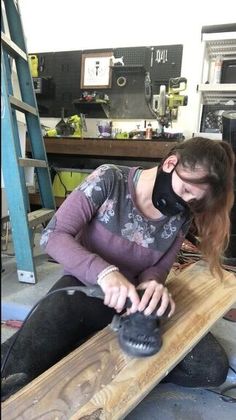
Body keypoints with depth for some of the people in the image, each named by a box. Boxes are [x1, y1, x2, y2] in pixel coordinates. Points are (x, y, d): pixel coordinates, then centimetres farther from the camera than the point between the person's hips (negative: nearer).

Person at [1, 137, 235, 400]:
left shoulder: (181, 217, -4)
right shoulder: (110, 180, -16)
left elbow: (158, 268, 2)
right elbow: (53, 236, -19)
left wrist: (152, 283, -25)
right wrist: (104, 271, -36)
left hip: (135, 300, 6)